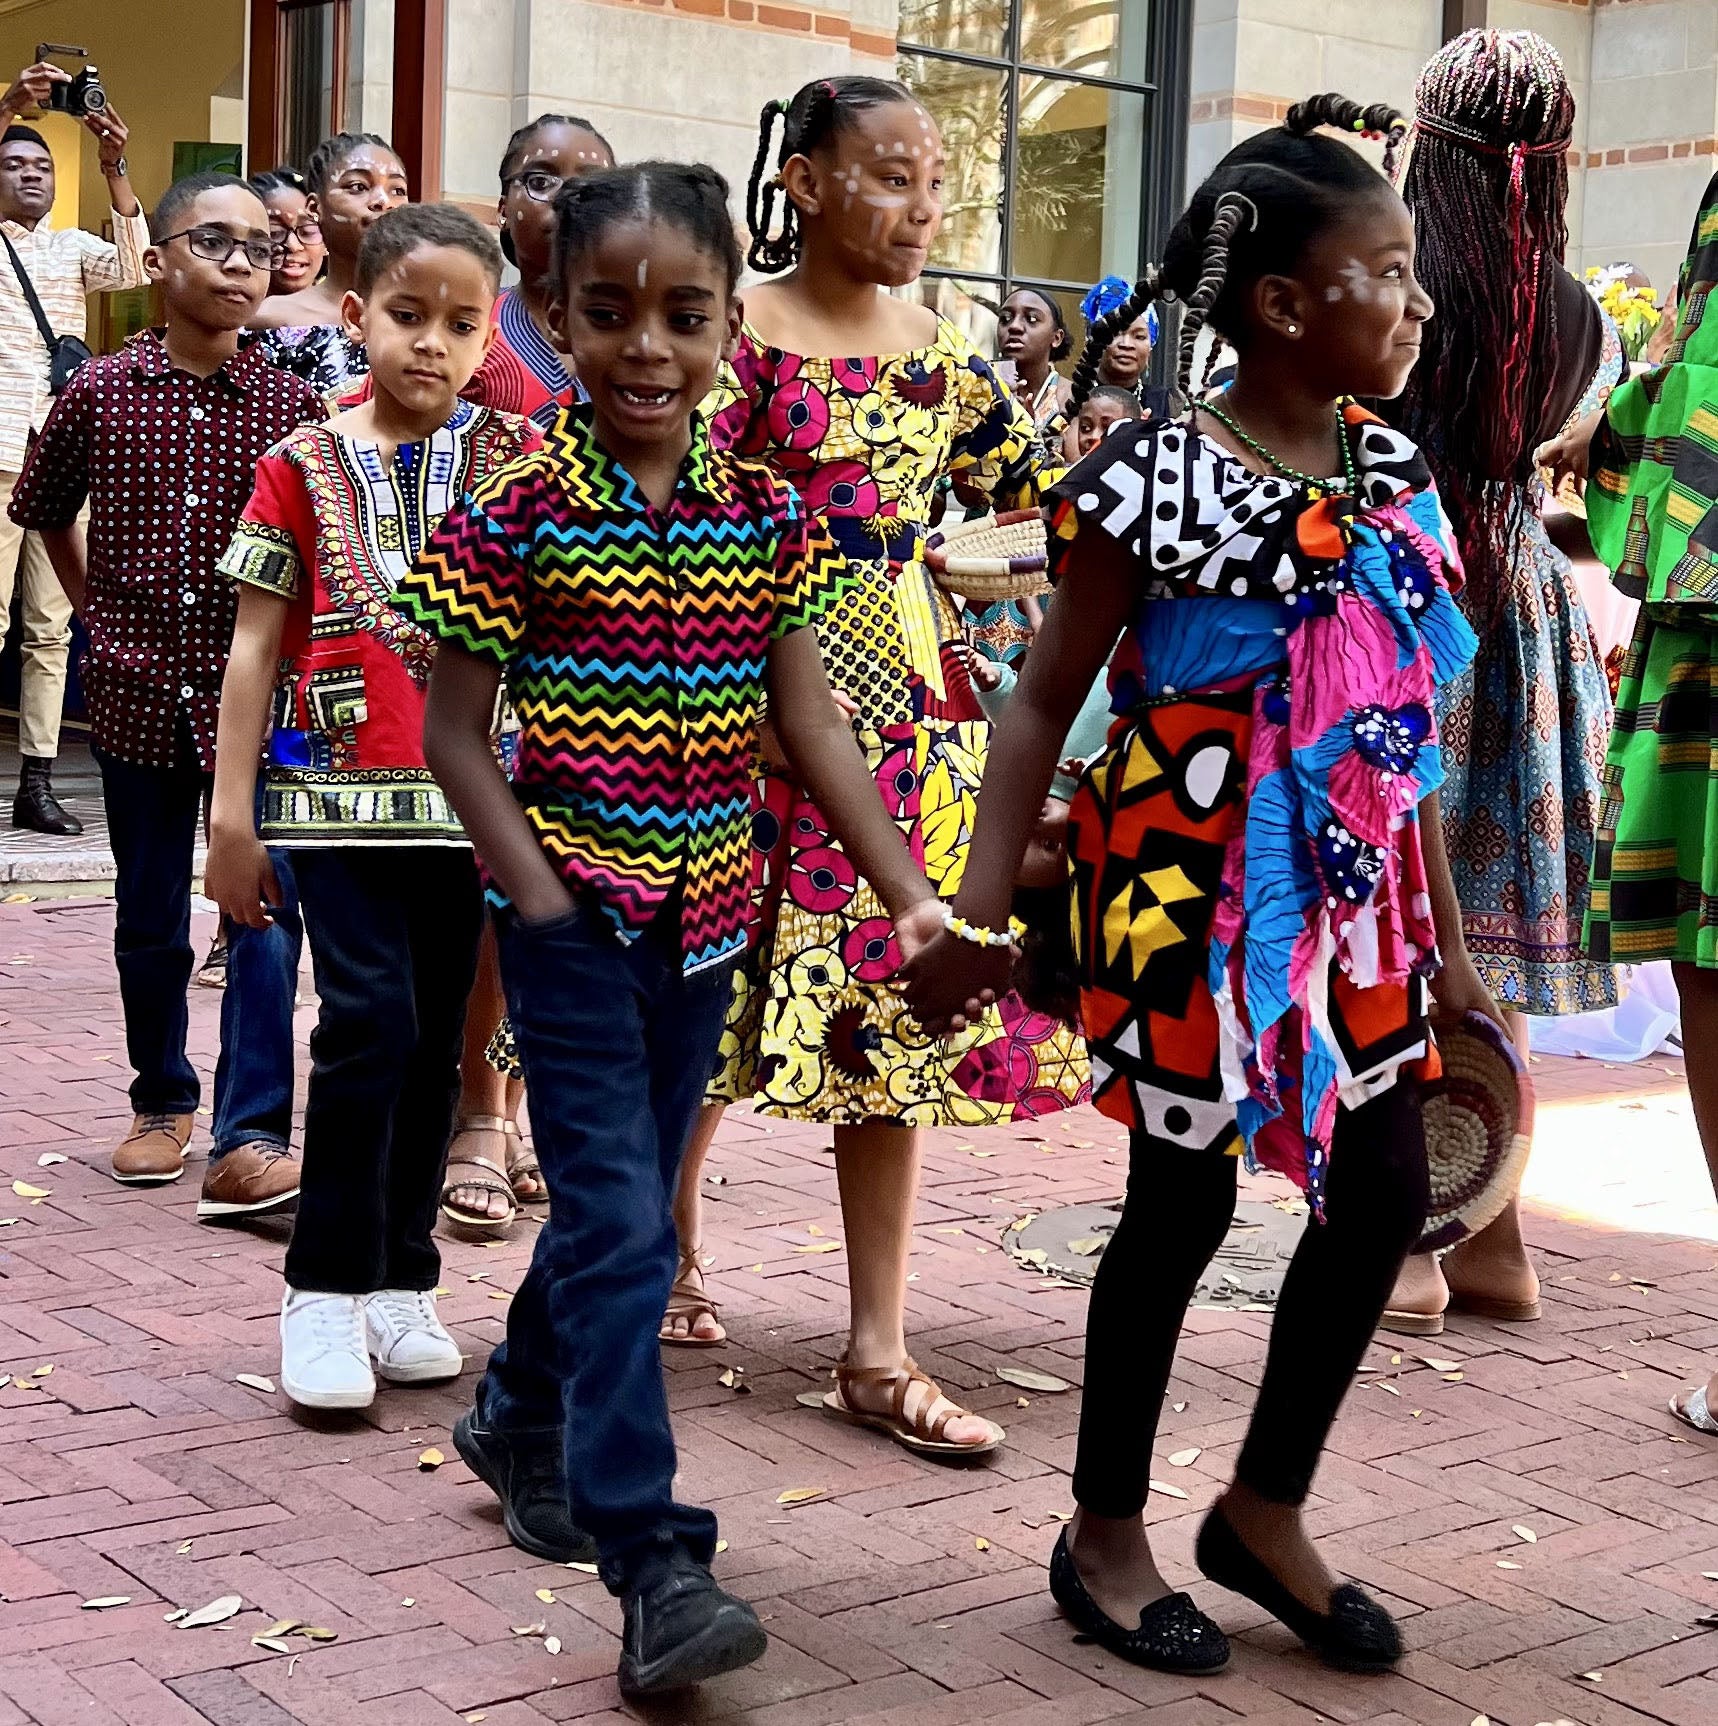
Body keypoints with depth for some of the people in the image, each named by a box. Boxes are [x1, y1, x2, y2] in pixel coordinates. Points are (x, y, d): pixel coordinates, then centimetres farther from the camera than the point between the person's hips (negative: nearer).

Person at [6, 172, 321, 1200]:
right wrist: (99, 615, 10)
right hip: (139, 693, 1)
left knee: (267, 907, -9)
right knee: (150, 917, 12)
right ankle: (163, 1099, 30)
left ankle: (250, 1138, -7)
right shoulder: (100, 393, -1)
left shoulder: (290, 401, -3)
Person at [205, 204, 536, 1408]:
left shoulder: (516, 459, 6)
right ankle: (324, 1288, 2)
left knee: (438, 1034, 8)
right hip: (343, 784, -2)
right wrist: (234, 816, 0)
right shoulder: (305, 469, 3)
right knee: (369, 1016, -12)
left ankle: (400, 1277, 21)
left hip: (472, 788, 2)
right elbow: (257, 646, 3)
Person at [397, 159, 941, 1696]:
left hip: (706, 911, 5)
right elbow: (457, 730, -7)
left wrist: (911, 894, -5)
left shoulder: (767, 515, 2)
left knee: (629, 1205, 17)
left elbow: (811, 725, 2)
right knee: (619, 1223, -9)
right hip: (576, 908, -5)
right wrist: (540, 899, -15)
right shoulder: (519, 512, -9)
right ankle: (652, 1562, -5)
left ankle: (520, 1416, 41)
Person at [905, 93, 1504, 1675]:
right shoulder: (1162, 479, -14)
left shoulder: (1389, 472, 6)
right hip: (1193, 893, -7)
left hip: (1354, 898, 7)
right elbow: (1048, 700, -11)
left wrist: (1443, 943, 13)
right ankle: (1106, 1533, 25)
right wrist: (978, 912, -17)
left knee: (1383, 1194, 9)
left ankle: (1267, 1510, 29)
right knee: (1184, 1204, 4)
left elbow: (1404, 727, 11)